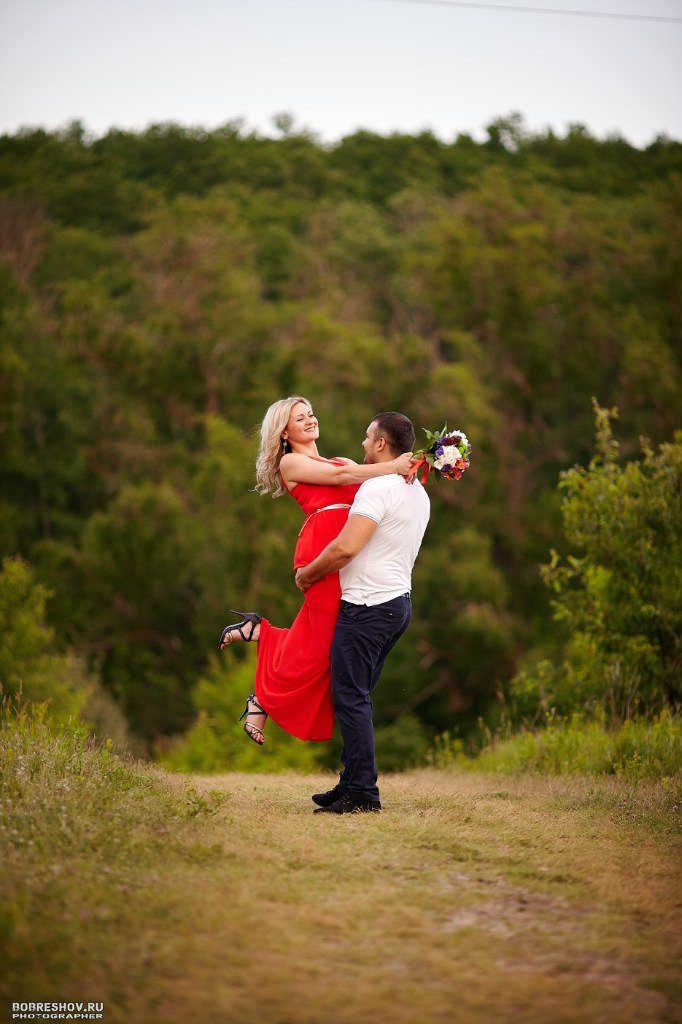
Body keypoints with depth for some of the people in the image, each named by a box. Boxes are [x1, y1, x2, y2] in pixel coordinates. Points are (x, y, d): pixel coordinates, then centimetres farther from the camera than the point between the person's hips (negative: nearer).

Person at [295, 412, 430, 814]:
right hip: (399, 600, 10)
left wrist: (306, 574, -7)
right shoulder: (418, 492, 16)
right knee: (357, 697, 14)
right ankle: (353, 783, 16)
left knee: (351, 697, -7)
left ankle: (363, 793, -9)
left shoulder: (378, 488, -15)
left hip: (368, 605, -10)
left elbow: (346, 547, -23)